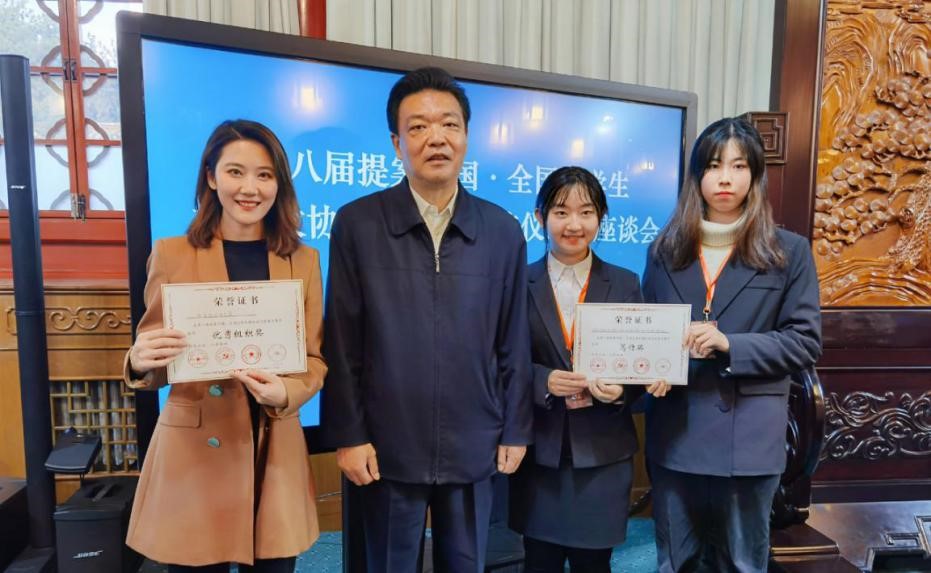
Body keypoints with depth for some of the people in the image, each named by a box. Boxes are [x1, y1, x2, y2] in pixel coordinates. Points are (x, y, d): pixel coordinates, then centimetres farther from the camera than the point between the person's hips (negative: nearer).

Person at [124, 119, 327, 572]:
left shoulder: (303, 260, 2)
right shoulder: (171, 254, -2)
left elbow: (315, 361, 3)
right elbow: (149, 363, 3)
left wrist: (284, 393, -17)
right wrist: (140, 363, -20)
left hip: (274, 454, 2)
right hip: (191, 455, -1)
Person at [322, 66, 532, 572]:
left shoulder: (503, 231, 0)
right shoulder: (357, 224, -5)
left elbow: (513, 342, 3)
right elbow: (341, 342, -4)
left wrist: (516, 430, 5)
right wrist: (347, 435, -5)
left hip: (473, 447, 2)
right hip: (388, 448, -1)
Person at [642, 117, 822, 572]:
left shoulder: (788, 251, -1)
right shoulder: (665, 249, 7)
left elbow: (805, 341, -4)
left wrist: (730, 345, -18)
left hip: (748, 437, -2)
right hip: (674, 432, 3)